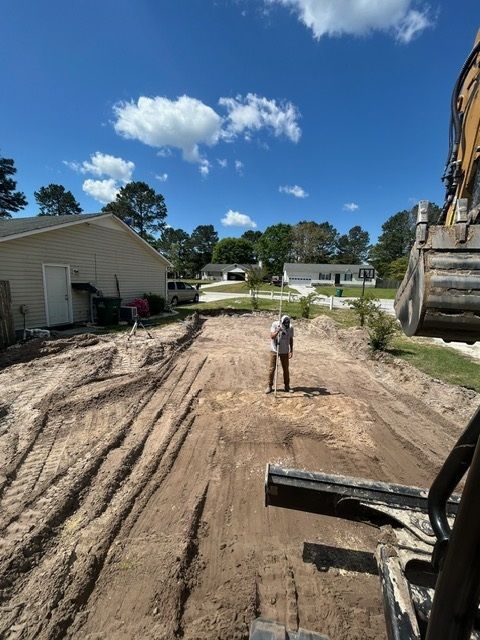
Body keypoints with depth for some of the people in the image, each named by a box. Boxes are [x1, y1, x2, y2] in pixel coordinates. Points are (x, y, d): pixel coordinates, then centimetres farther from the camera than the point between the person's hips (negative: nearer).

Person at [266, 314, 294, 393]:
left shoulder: (290, 328, -8)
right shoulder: (275, 324, -13)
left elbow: (291, 339, 3)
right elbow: (272, 336, -19)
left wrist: (291, 350, 2)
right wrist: (277, 331, -36)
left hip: (284, 351, 1)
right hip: (274, 350, -1)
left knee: (286, 369, 8)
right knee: (271, 369, 2)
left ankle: (287, 386, 22)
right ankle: (270, 386, 14)